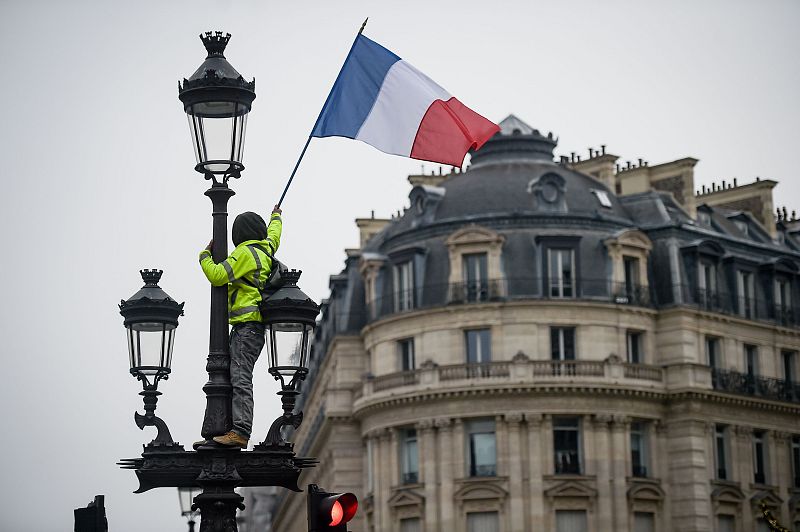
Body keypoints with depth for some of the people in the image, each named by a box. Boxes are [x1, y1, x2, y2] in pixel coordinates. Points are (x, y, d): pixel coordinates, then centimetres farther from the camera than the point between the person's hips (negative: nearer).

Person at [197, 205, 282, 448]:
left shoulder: (245, 252, -7)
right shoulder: (266, 249, 17)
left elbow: (218, 275, -11)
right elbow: (273, 235, 41)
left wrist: (205, 255, 6)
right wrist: (276, 217, 62)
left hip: (247, 325, -9)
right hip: (255, 326, 9)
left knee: (240, 378, -18)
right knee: (232, 378, 4)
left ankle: (240, 431, -28)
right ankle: (224, 430, -1)